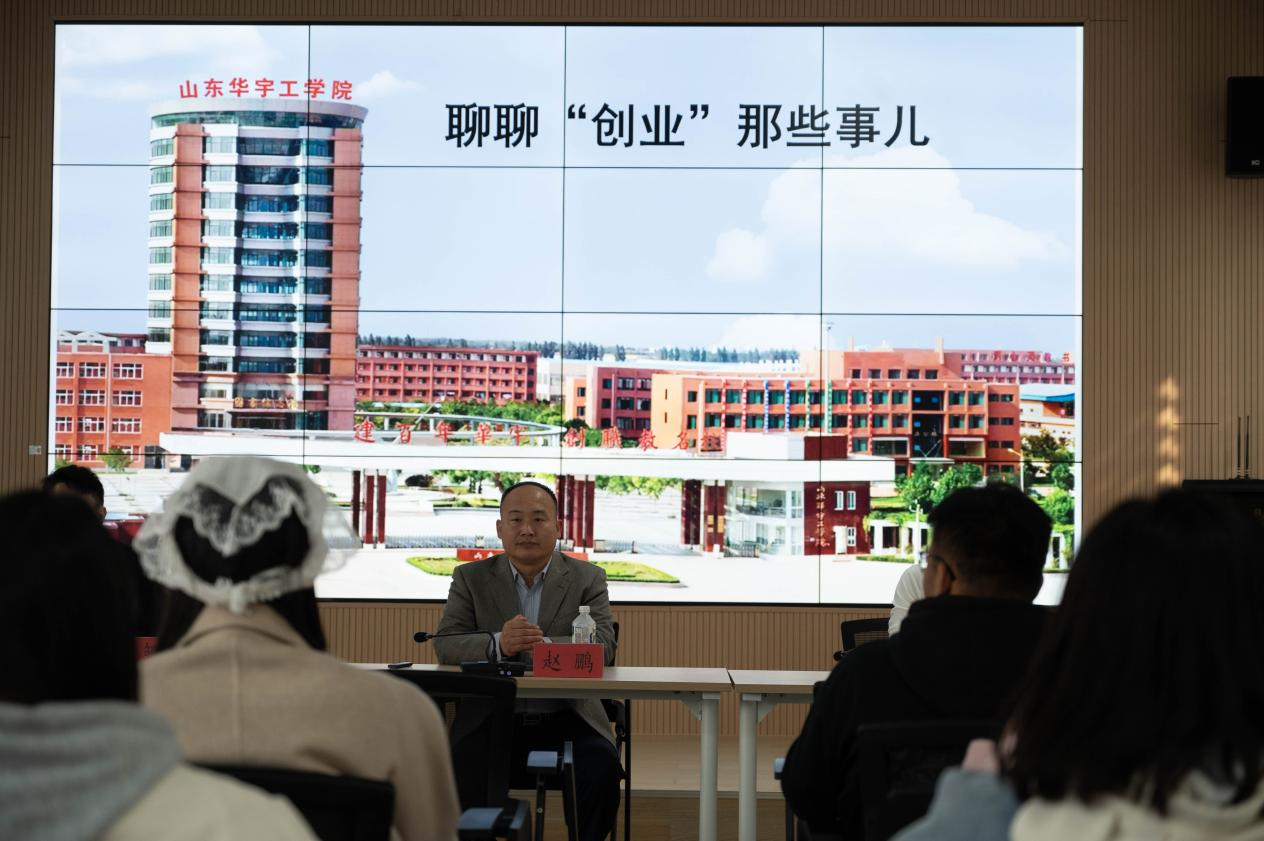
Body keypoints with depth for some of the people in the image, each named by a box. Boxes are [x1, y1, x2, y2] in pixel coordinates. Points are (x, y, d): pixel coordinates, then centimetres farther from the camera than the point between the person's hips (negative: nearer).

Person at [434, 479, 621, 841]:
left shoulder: (588, 578, 7)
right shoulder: (471, 578, 9)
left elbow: (603, 645, -6)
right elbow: (445, 645, -4)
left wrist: (546, 646, -27)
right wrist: (499, 645, -25)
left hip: (567, 718, 0)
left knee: (602, 763, -28)